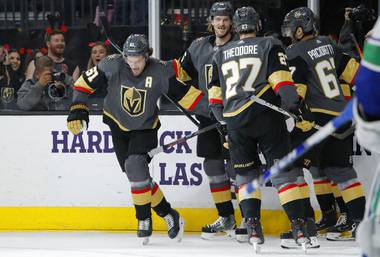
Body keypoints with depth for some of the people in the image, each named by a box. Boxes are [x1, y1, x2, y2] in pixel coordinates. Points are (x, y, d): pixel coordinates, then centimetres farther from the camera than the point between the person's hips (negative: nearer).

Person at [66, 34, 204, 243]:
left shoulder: (161, 72, -18)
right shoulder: (112, 66, -19)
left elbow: (184, 93, -9)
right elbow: (85, 82, -9)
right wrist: (78, 109, -15)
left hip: (145, 128, -2)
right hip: (118, 126, 2)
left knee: (136, 166, -24)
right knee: (136, 174, -2)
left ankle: (144, 219, -14)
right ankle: (168, 214, 11)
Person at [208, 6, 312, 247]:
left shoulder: (222, 54, 17)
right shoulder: (269, 46, 5)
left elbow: (215, 92, 20)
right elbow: (281, 77, -10)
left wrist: (223, 119, 28)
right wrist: (293, 103, -11)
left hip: (235, 121, 3)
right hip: (266, 118, -3)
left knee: (246, 174, 15)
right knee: (283, 171, 0)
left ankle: (253, 226, 1)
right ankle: (299, 227, -10)